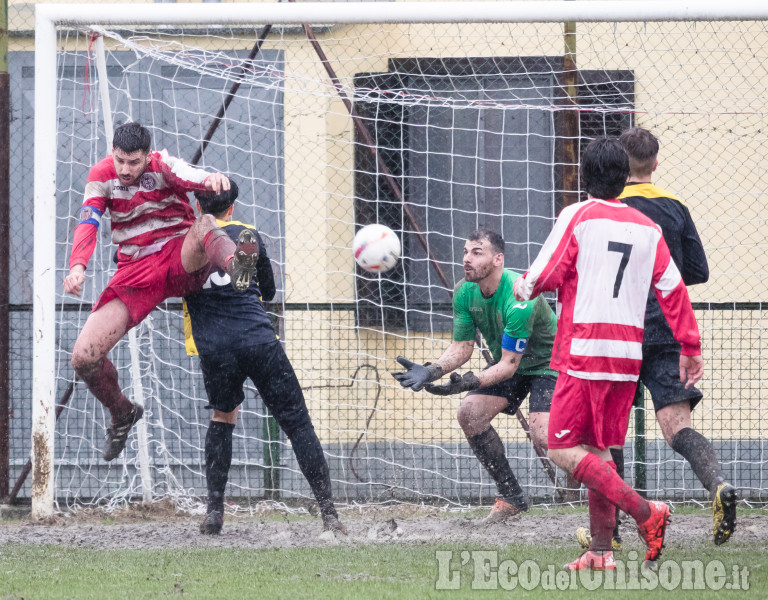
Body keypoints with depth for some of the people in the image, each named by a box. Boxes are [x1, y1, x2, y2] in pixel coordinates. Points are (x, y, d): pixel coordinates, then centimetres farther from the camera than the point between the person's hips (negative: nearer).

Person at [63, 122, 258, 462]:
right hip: (136, 273, 3)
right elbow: (88, 222, -12)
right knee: (84, 357, -10)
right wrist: (78, 266, -31)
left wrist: (210, 180, -56)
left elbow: (187, 176, -31)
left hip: (181, 261, -3)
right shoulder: (102, 176, -1)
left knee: (204, 225, -37)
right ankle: (122, 414, 18)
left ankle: (235, 265, -71)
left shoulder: (162, 166, -10)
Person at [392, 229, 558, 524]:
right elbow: (462, 347, -3)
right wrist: (431, 371, -21)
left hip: (547, 361, -8)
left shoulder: (520, 297, -34)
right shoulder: (464, 293, -11)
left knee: (542, 433, -27)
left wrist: (469, 382, -45)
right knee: (470, 412, -12)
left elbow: (509, 364, -32)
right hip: (508, 361, 8)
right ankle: (512, 498, 3)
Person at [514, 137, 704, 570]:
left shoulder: (577, 217, -6)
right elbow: (673, 289, 10)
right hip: (629, 354, 6)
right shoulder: (647, 228, 9)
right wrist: (691, 348, 16)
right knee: (599, 451, 14)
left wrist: (523, 287, 17)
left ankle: (645, 512, -17)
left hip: (583, 351, -6)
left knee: (563, 450, -5)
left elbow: (546, 275, -6)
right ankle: (601, 551, 10)